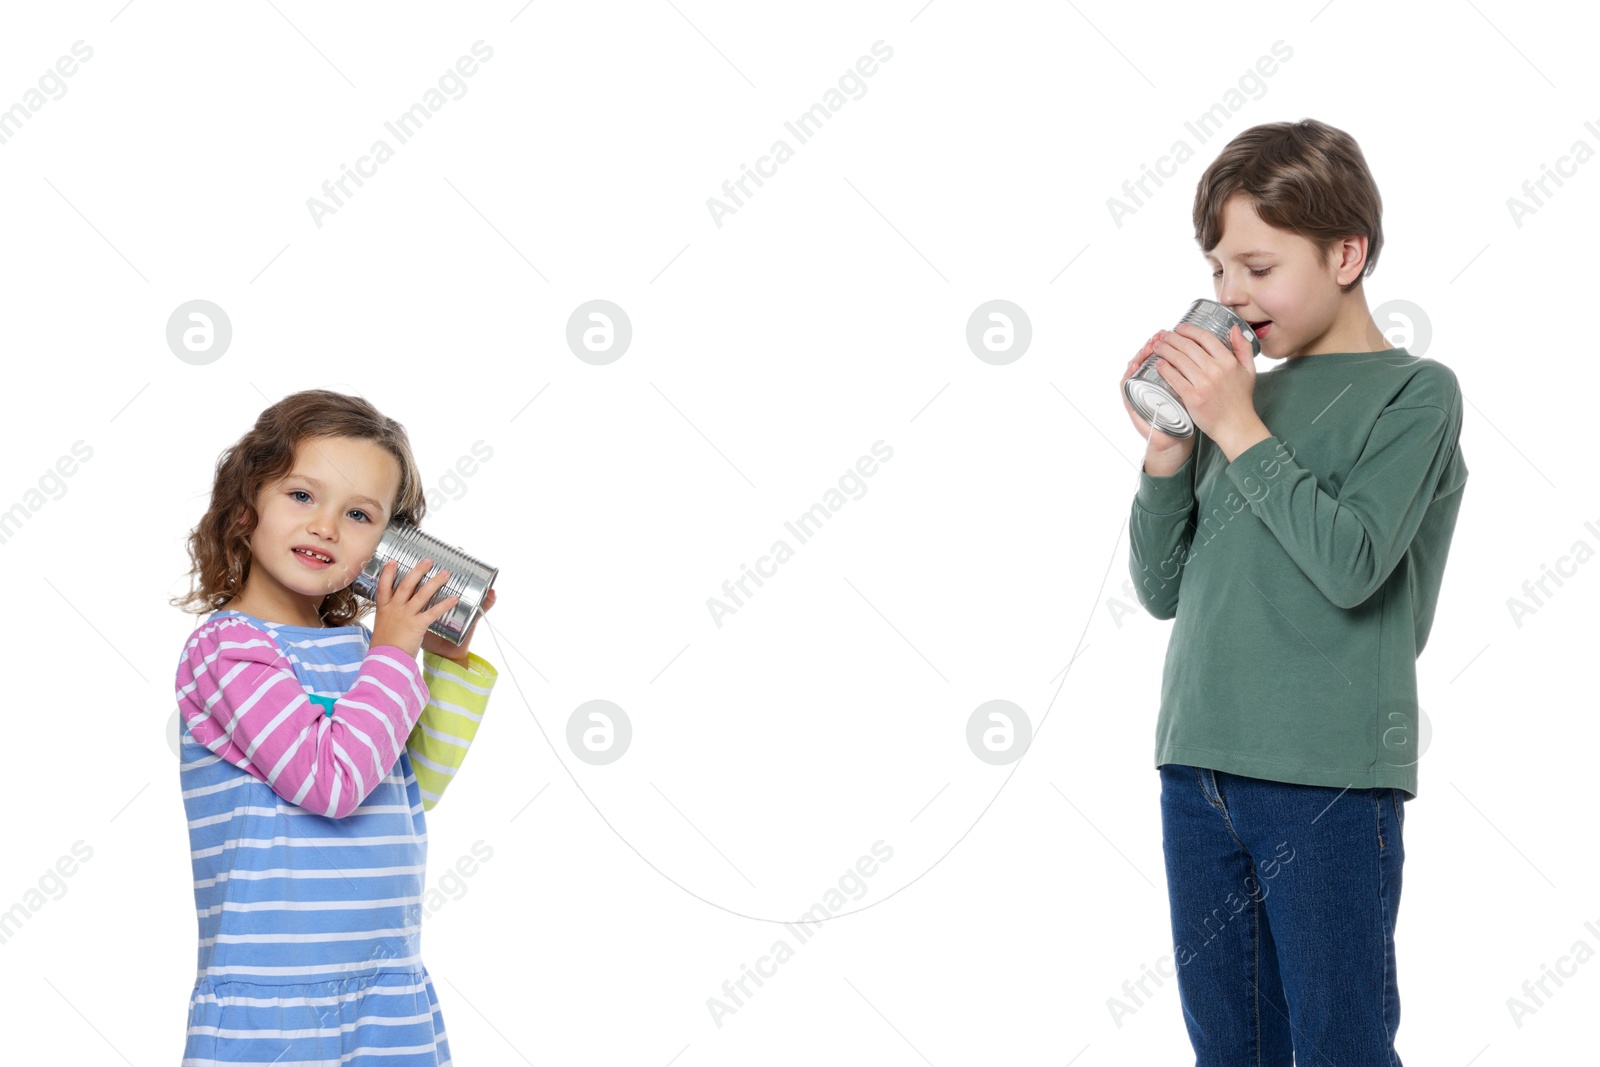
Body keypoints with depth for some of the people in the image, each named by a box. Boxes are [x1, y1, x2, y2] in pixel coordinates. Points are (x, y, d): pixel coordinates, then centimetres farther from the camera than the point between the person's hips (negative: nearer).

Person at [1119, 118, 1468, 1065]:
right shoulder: (1241, 395, 13)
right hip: (1199, 770, 6)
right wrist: (1166, 451, -2)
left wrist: (1238, 430, -13)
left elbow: (1350, 565, -16)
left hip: (1330, 781, -5)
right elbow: (1165, 590, 12)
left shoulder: (1415, 391, -2)